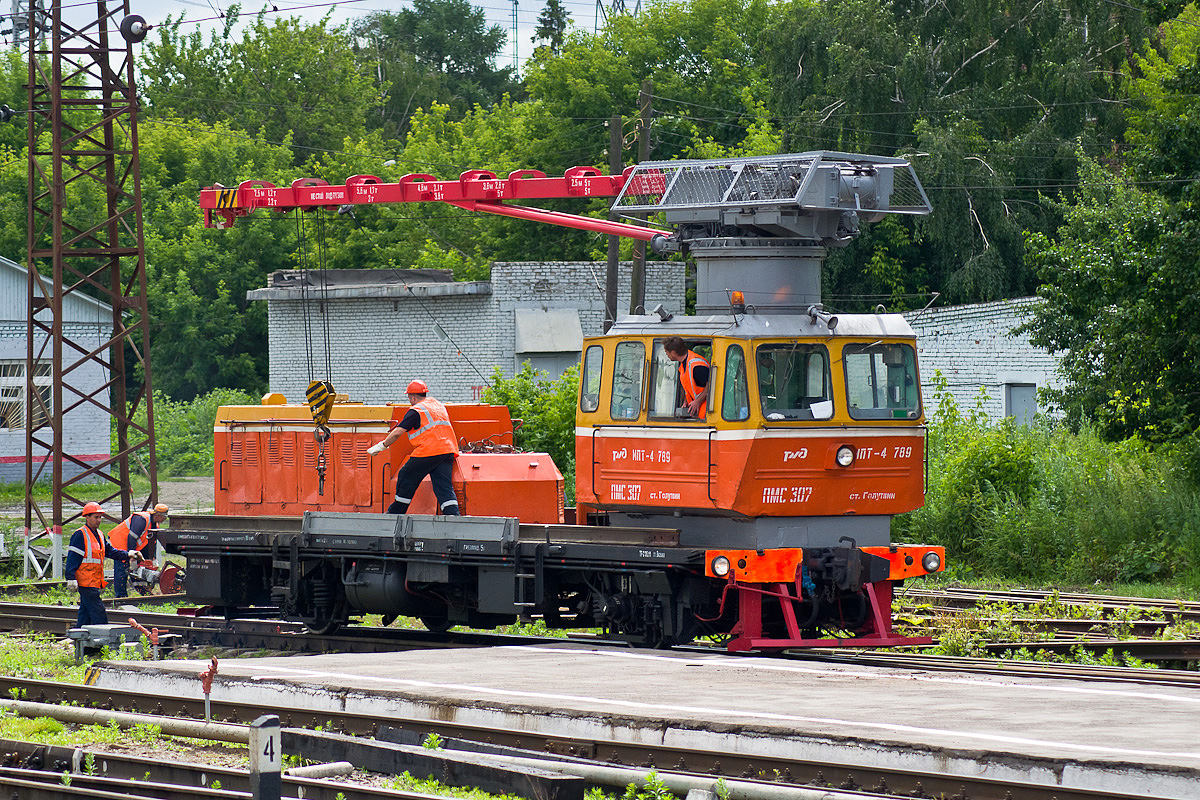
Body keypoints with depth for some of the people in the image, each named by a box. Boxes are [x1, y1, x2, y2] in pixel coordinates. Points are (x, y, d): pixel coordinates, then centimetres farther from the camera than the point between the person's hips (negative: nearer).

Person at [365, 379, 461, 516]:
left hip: (429, 451, -7)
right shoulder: (439, 406, 20)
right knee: (444, 486, 0)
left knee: (406, 478, 11)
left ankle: (396, 513, 20)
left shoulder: (416, 411, -3)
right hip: (448, 450, 7)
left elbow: (397, 433, -7)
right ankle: (453, 516, -19)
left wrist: (381, 446, 3)